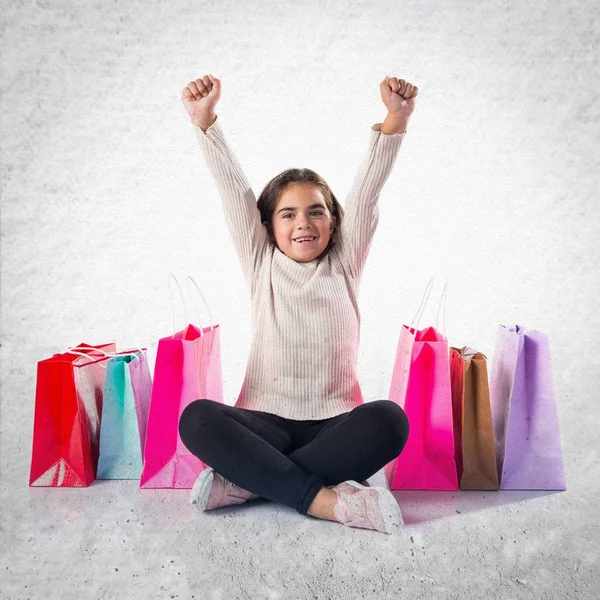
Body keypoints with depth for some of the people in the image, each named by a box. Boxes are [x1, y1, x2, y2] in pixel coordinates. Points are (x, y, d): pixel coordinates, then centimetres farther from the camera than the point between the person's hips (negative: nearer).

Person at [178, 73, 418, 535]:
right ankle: (324, 500, -28)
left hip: (334, 424, 1)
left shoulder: (344, 266, 7)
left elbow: (367, 192, -4)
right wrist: (204, 120, -9)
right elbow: (234, 193, 0)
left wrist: (396, 119, -15)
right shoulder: (262, 267, 8)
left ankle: (247, 482, -23)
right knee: (197, 418, -28)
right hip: (267, 422, 0)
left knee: (389, 419, -32)